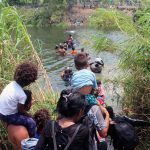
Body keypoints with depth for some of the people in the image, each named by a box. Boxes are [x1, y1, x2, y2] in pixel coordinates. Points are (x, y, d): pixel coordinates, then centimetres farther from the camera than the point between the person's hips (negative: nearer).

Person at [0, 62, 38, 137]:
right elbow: (20, 110, -13)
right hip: (7, 116, -8)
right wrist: (29, 116, 4)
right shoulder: (22, 95, -26)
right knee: (31, 123, -6)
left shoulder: (12, 84, -5)